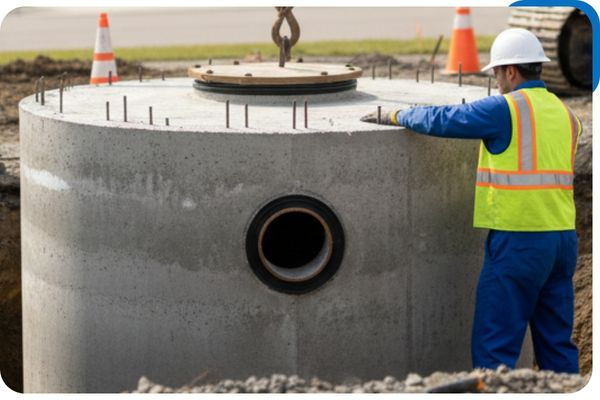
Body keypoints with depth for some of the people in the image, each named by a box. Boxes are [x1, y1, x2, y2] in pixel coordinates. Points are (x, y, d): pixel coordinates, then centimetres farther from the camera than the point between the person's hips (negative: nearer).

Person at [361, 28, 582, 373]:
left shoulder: (505, 109, -9)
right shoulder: (565, 113, 12)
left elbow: (441, 120, -5)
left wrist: (396, 116, 12)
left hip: (518, 239, -7)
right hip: (563, 237, 7)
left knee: (495, 348, -2)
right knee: (557, 344, 12)